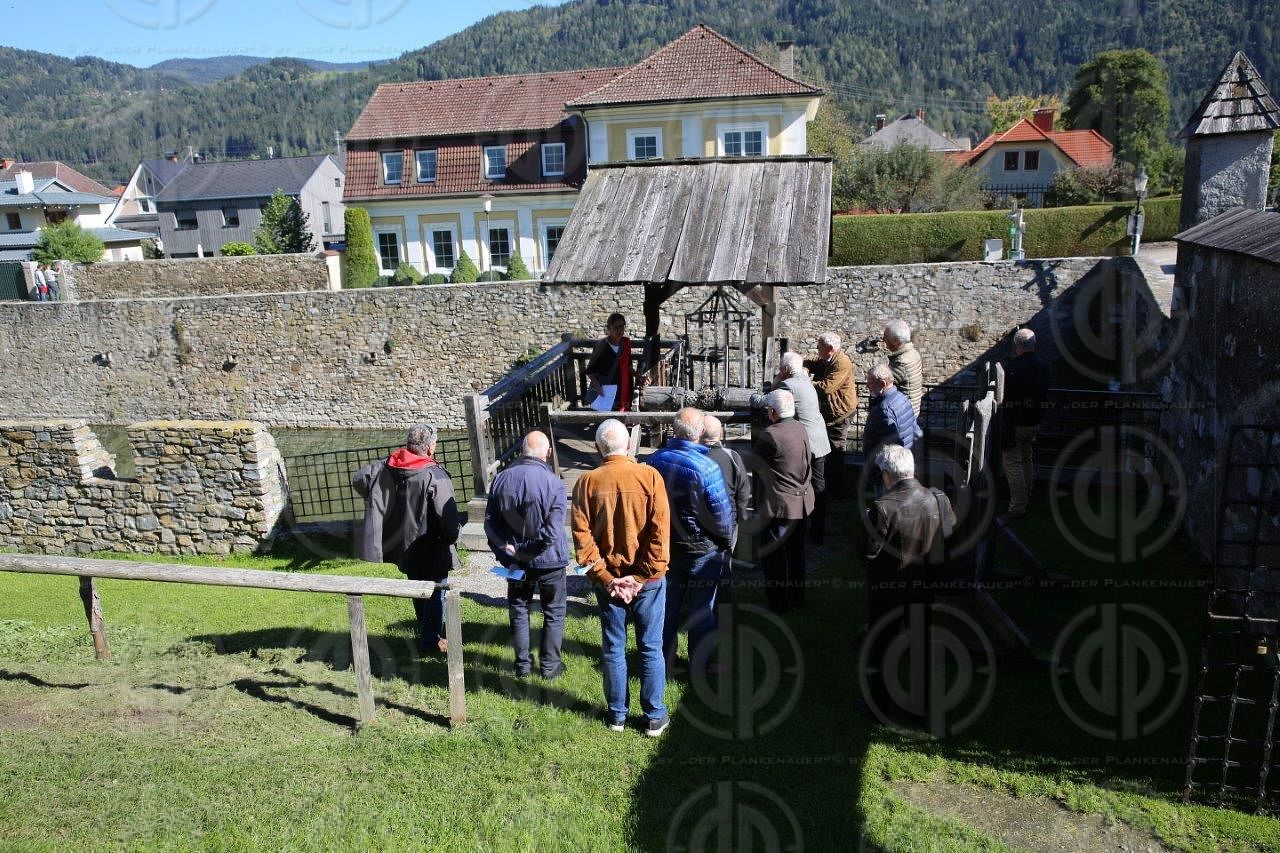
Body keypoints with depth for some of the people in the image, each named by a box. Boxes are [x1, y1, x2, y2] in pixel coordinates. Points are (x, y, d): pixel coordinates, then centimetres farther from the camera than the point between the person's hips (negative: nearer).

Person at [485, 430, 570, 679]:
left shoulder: (501, 479, -8)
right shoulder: (553, 483, -21)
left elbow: (490, 523, -5)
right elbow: (552, 532, -25)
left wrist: (506, 552, -5)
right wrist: (522, 548, -13)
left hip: (516, 562, 3)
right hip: (549, 562, -3)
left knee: (518, 612, 20)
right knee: (554, 614, 16)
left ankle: (523, 665, 29)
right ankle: (549, 666, 24)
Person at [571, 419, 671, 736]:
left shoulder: (587, 482, -6)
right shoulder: (649, 476, -10)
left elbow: (582, 536, -8)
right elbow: (660, 531, -13)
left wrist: (605, 576, -5)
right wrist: (642, 577, -9)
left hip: (608, 579, 1)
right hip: (647, 578, -1)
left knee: (613, 648, 13)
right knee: (650, 648, 10)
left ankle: (617, 715, 24)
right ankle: (655, 717, 18)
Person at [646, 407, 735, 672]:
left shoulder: (655, 460, -11)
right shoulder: (707, 467, -25)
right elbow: (723, 516, -19)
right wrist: (727, 541, 1)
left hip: (665, 548, 4)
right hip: (703, 550, -4)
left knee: (667, 605, 19)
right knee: (702, 610, 13)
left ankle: (664, 661, 32)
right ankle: (700, 666, 27)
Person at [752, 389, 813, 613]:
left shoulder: (770, 435, -22)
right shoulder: (802, 429, 1)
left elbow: (753, 461, -12)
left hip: (779, 506, -8)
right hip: (802, 502, 8)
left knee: (773, 556, 7)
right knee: (796, 551, 20)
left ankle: (777, 604, 16)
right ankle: (796, 596, 33)